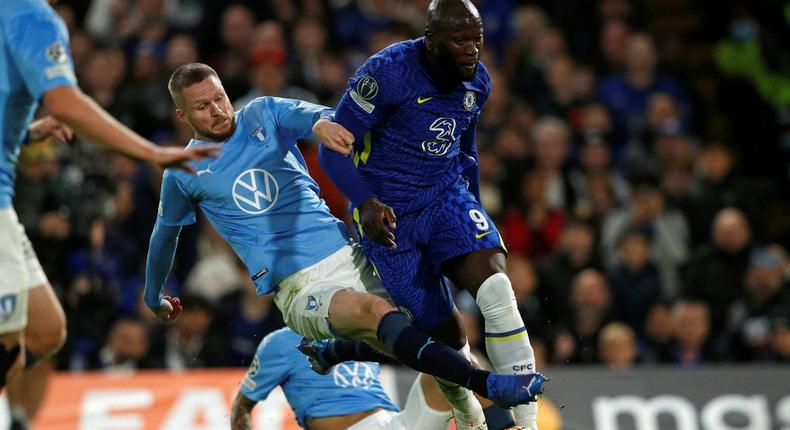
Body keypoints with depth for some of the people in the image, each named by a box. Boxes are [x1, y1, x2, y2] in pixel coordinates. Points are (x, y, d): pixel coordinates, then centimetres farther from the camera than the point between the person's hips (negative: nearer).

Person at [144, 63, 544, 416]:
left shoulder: (262, 114, 10)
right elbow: (165, 235, 24)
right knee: (376, 311, -33)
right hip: (300, 287, -5)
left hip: (350, 255, 5)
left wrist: (321, 122, -37)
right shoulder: (184, 173, 6)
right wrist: (154, 299, 36)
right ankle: (486, 384, -49)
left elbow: (303, 113, -12)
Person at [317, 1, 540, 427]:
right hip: (389, 215, -4)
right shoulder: (388, 71, -18)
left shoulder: (477, 81, 2)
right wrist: (366, 202, -30)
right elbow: (335, 147, -15)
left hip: (447, 198, 4)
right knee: (445, 335, -4)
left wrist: (475, 213, 22)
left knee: (497, 290, -23)